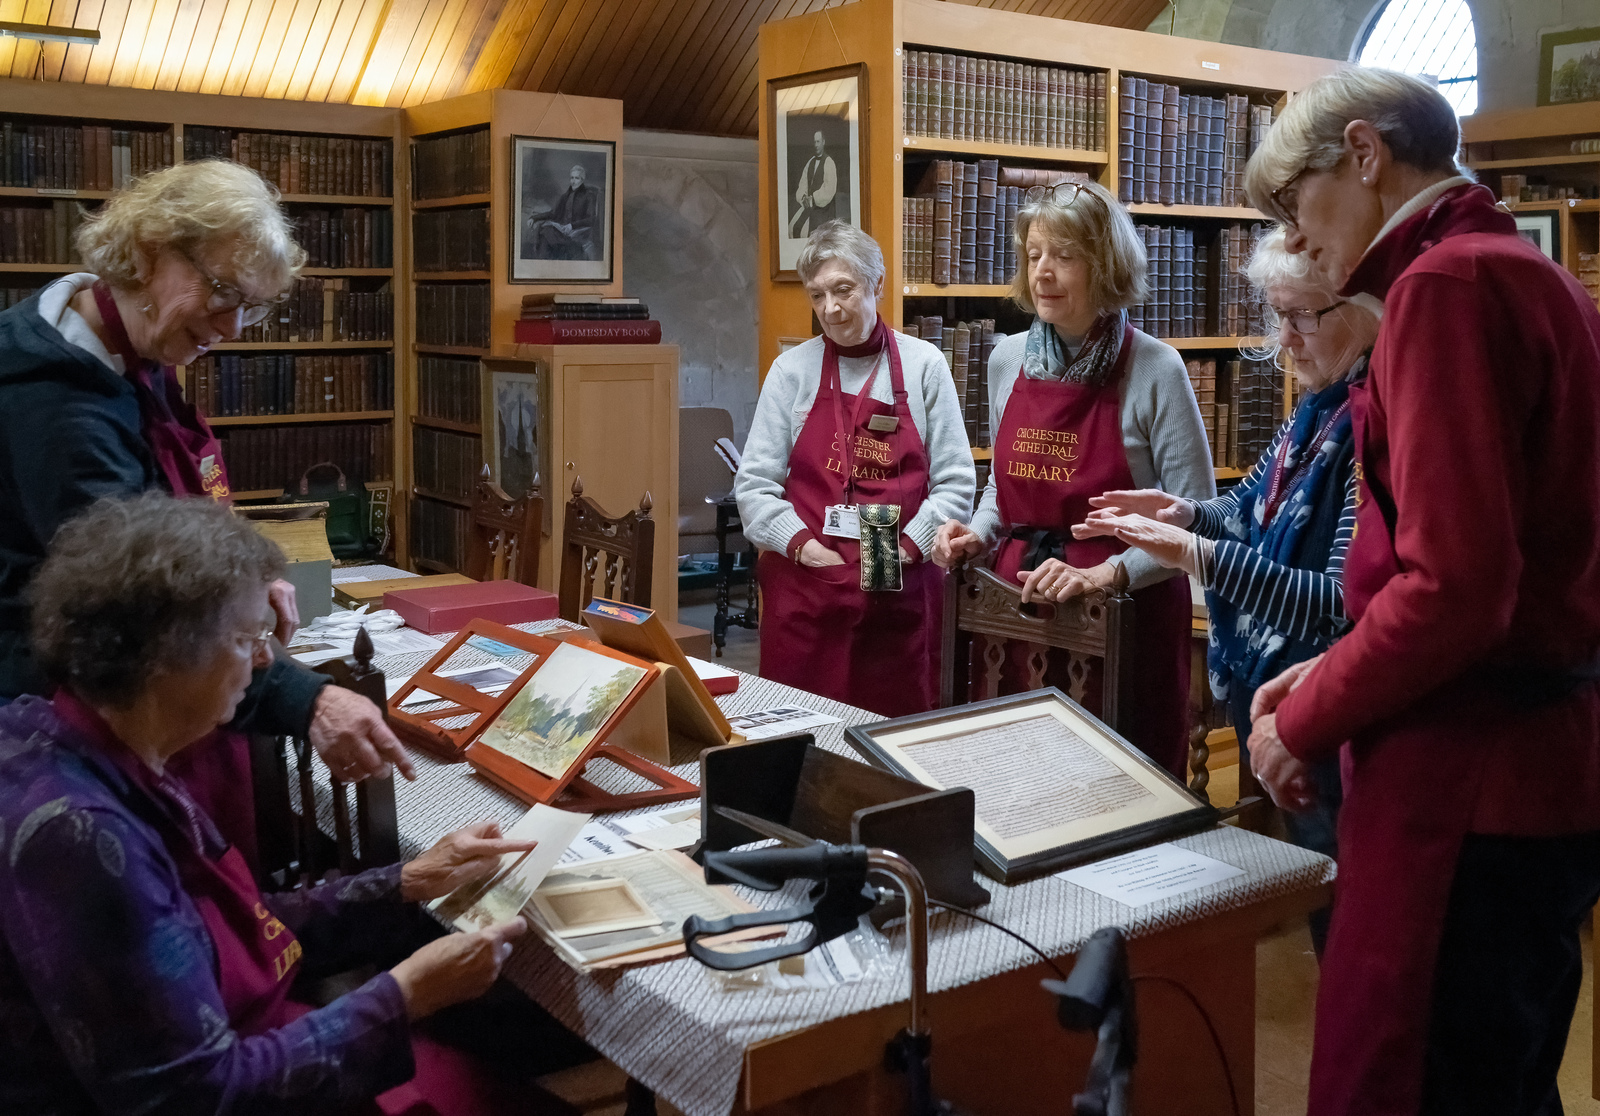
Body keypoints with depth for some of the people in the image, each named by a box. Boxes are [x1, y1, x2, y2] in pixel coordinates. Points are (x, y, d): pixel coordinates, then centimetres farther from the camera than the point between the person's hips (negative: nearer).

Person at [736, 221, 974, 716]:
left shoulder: (923, 365, 6)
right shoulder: (793, 370, 7)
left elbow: (955, 481, 4)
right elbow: (755, 482, 4)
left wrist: (909, 546, -9)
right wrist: (801, 544, -9)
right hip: (803, 588, 0)